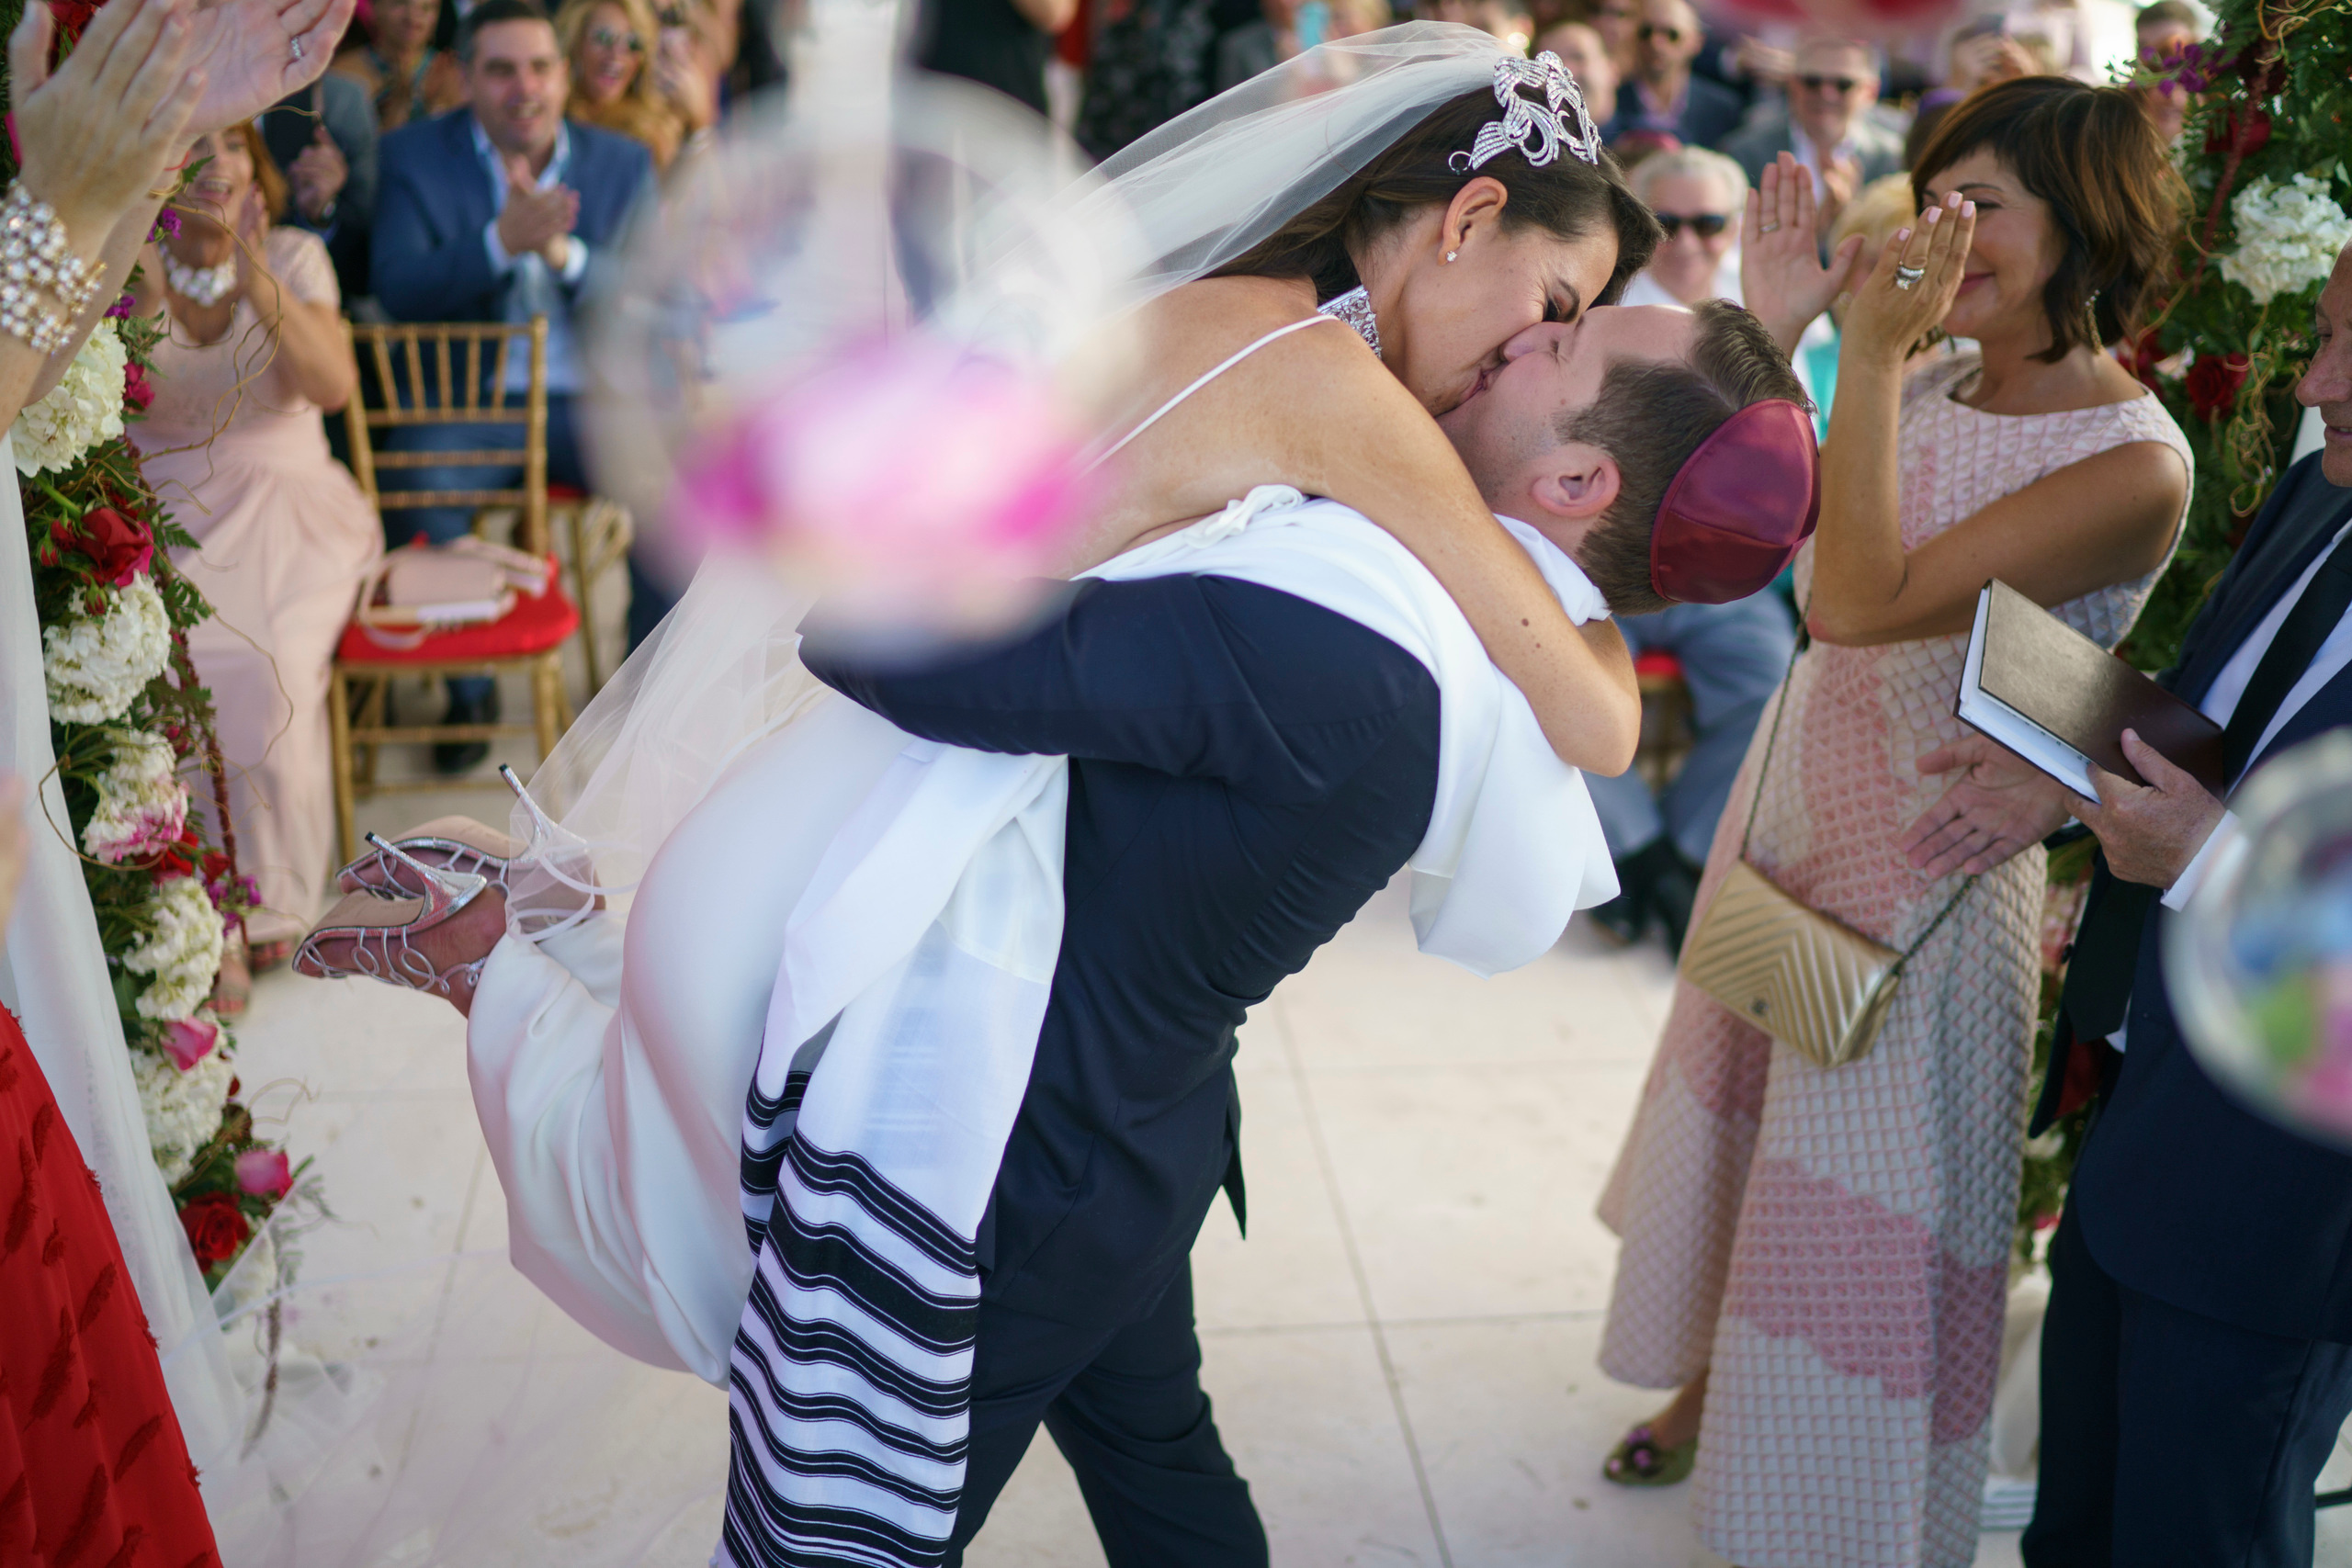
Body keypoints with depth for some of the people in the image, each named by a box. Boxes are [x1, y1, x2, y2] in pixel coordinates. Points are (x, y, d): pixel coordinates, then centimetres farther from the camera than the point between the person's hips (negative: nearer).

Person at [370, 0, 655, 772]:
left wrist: (563, 252, -21)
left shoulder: (624, 163, 6)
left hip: (593, 399, 1)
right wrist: (500, 241, -27)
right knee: (415, 489, -31)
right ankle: (469, 688, -5)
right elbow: (399, 288, -11)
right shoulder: (415, 157, 2)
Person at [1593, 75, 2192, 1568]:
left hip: (1927, 861, -7)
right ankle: (1721, 1380, 48)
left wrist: (1871, 355, -29)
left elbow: (1856, 601, -29)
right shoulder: (1939, 379, 0)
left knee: (1862, 1206, 5)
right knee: (1736, 1117, 23)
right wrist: (1772, 330, -7)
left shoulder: (2134, 465, -22)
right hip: (1791, 793, 7)